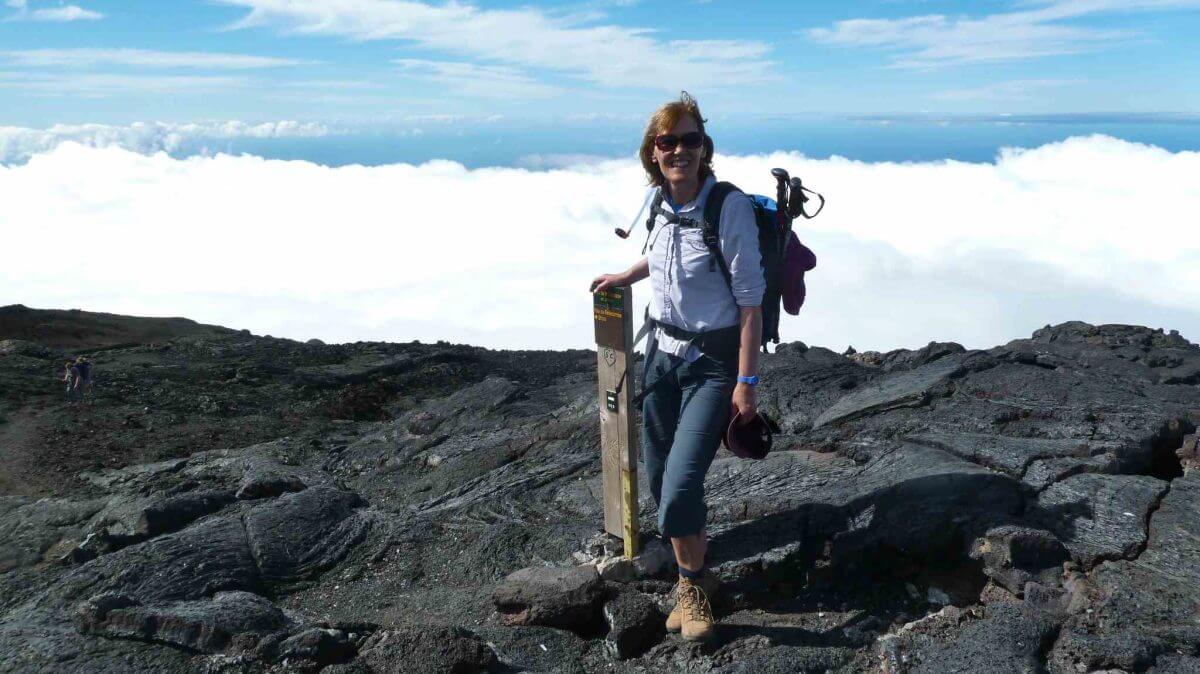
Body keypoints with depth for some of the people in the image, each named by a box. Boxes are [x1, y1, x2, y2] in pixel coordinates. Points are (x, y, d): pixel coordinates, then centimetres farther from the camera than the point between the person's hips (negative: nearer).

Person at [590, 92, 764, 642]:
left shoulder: (729, 205, -18)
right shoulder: (660, 205, 0)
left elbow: (751, 299, -17)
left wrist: (746, 382, -18)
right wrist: (624, 276, 31)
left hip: (713, 361, -6)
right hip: (662, 352, 6)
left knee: (681, 485, -13)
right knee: (660, 479, 11)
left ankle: (693, 584, 16)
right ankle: (691, 581, 34)